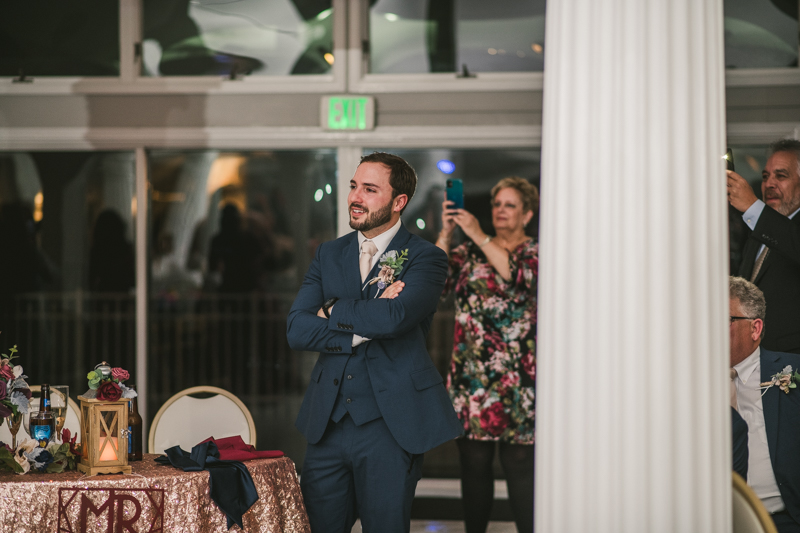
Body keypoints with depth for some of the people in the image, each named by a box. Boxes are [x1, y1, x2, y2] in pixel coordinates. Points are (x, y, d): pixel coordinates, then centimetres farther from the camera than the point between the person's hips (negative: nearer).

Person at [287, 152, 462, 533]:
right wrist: (364, 326, -12)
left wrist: (332, 311, -5)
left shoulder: (425, 258, -2)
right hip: (327, 423, 4)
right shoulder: (329, 254, 13)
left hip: (390, 426, -4)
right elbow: (296, 330, 0)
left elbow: (393, 317, -22)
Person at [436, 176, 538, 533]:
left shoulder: (535, 253, 6)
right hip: (471, 374, 3)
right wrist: (446, 232, -13)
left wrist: (479, 236, -19)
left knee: (519, 464, -6)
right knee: (474, 463, 3)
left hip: (516, 377, -3)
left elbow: (517, 276, -17)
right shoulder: (469, 251, 13)